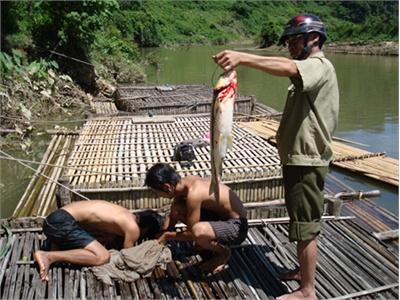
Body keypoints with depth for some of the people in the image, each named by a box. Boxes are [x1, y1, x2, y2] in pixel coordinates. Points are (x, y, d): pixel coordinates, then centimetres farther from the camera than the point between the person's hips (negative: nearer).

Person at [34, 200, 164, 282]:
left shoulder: (125, 215, 15)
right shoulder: (133, 227, -12)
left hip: (59, 218, 10)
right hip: (62, 222, -10)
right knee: (102, 257, -16)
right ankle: (48, 256, -15)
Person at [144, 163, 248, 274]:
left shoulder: (193, 194, -29)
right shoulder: (185, 181, -4)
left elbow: (191, 234, -20)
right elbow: (173, 215, 13)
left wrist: (167, 236, -6)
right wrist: (160, 237, 7)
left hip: (237, 226, -8)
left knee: (198, 231, -37)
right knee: (176, 209, 0)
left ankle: (223, 252, -4)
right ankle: (206, 244, 13)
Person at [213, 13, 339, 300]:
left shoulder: (320, 66, -15)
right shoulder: (309, 71, 19)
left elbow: (288, 67, -38)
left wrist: (242, 57, -46)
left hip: (307, 162, -11)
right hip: (298, 159, 11)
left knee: (306, 226, -2)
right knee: (304, 222, 21)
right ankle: (305, 270, 37)